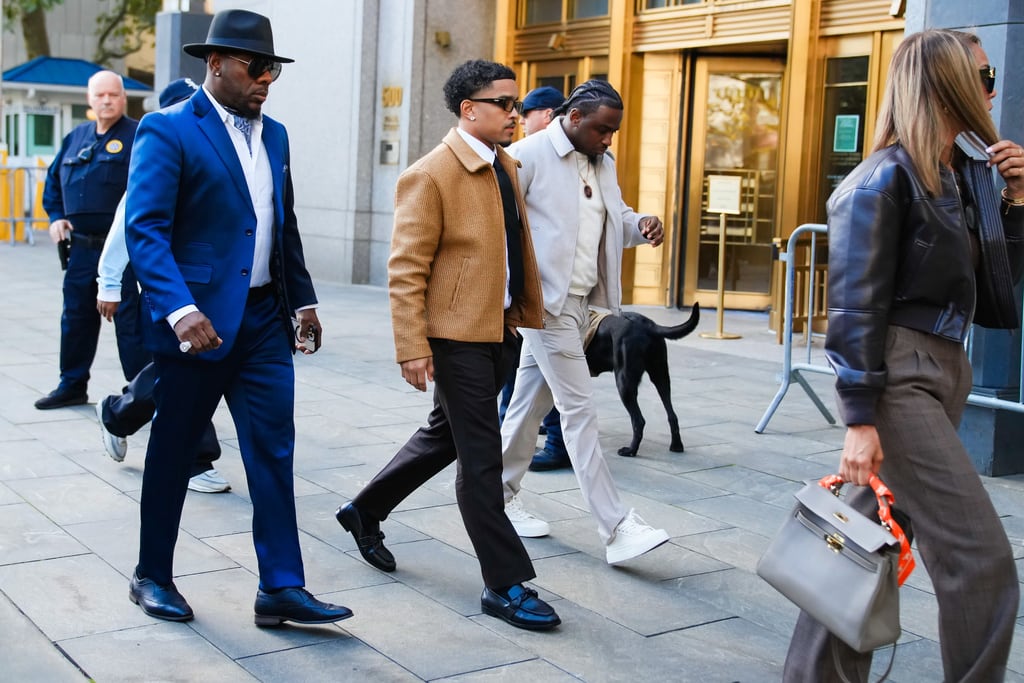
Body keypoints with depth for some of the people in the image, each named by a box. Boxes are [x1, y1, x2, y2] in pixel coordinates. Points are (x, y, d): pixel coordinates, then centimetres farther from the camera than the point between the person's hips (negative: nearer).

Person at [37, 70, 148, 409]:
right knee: (76, 316, 14)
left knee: (128, 319, -4)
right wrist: (55, 217, 11)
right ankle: (72, 386, 27)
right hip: (81, 245, 7)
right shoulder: (75, 138, 14)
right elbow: (53, 181, 24)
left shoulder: (138, 136, -5)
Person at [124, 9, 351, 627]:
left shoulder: (274, 134, 13)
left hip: (264, 320, 6)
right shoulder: (167, 130, -9)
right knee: (174, 453, 8)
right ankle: (153, 577, 25)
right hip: (199, 320, -6)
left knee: (274, 451, 2)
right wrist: (181, 310, -27)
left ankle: (281, 587, 7)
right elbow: (145, 229, -16)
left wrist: (303, 300, 16)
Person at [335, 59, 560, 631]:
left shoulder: (506, 166, 12)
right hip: (457, 334, -9)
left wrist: (529, 313, 13)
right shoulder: (430, 175, -14)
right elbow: (406, 272, -16)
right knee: (482, 458, -2)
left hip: (499, 329, 9)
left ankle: (365, 512, 41)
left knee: (445, 436, 21)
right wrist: (413, 349, -21)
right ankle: (507, 584, 8)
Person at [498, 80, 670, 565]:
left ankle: (503, 498, 28)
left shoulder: (602, 163, 14)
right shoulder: (529, 155, -10)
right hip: (546, 301, -8)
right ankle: (616, 529, -7)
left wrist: (641, 225, -1)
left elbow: (617, 218, 22)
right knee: (580, 411, -8)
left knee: (531, 401, 15)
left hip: (580, 302, 8)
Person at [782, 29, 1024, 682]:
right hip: (898, 378, -8)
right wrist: (861, 419, -19)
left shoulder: (960, 175, 12)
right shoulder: (886, 179, -11)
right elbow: (856, 305, -15)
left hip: (945, 372, 8)